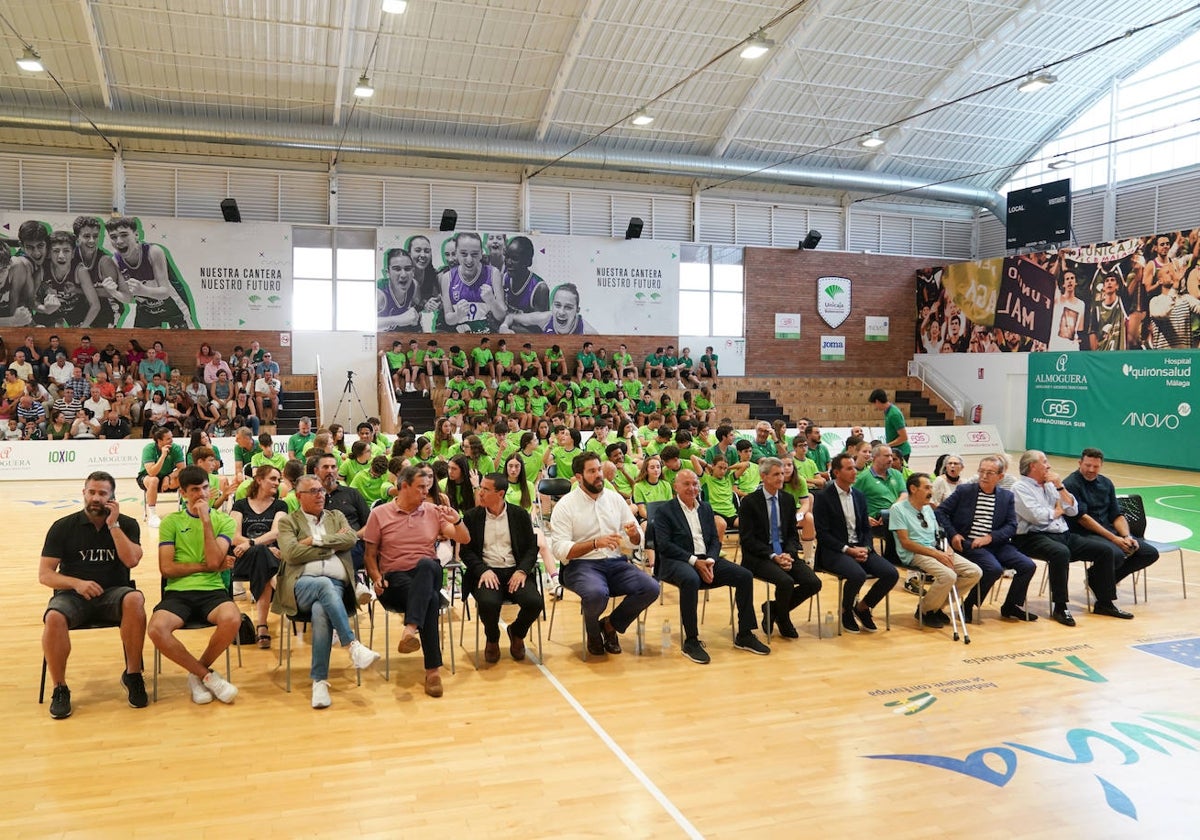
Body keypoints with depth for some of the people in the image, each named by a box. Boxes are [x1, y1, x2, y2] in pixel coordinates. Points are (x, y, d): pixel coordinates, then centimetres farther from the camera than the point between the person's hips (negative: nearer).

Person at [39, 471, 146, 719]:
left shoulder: (127, 524, 5)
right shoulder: (63, 527, 4)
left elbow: (132, 560, -12)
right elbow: (44, 575, 0)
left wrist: (113, 524, -13)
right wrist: (76, 583, -18)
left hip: (113, 593, 0)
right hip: (73, 594, 0)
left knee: (134, 599, -35)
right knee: (54, 618, -34)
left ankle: (133, 675, -20)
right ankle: (60, 689, -15)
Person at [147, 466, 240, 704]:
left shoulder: (223, 521, 10)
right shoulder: (171, 521, 10)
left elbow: (214, 561, -6)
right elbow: (166, 567, 0)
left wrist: (206, 519, -5)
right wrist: (205, 566, -2)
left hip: (212, 590, 0)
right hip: (178, 592, 0)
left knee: (232, 619, -34)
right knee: (157, 629, -32)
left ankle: (198, 674, -5)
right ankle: (207, 675, -9)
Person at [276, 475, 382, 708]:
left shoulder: (336, 516, 24)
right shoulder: (288, 521, 15)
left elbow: (351, 539, 3)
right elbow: (292, 553, -4)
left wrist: (316, 541, -3)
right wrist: (333, 545, 1)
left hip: (336, 585, 1)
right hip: (303, 584, -1)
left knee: (321, 611, -33)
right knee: (325, 584, -37)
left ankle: (319, 681, -30)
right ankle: (353, 646, -42)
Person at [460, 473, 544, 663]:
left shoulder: (520, 515, 9)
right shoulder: (472, 516, 7)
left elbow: (532, 548, 6)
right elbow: (466, 550, 2)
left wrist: (522, 571, -12)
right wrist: (483, 571, -16)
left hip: (515, 571, 1)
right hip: (486, 572, -1)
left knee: (534, 602, -26)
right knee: (488, 603, -34)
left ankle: (516, 633, 11)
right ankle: (492, 639, 3)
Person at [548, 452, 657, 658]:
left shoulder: (615, 498, 10)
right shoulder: (565, 506, -4)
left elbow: (637, 541, 13)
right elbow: (560, 550, -13)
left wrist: (633, 534, -12)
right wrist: (596, 543, -24)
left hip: (615, 562, 5)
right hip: (580, 565, -5)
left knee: (651, 588, -20)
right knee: (596, 593, -37)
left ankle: (610, 624, 6)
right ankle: (592, 631, 0)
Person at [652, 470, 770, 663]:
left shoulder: (706, 508, 19)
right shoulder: (664, 512, 1)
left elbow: (715, 540, 13)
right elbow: (664, 545, -10)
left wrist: (710, 560, -9)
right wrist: (694, 561, -18)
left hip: (706, 560, 6)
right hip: (677, 562, -6)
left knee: (745, 576, -13)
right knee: (691, 580, -40)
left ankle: (744, 635, -2)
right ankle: (691, 641, -28)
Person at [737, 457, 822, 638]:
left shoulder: (787, 500, 11)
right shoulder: (749, 501, -6)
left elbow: (793, 533, 12)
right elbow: (748, 539, -9)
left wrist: (788, 554, -9)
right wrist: (773, 556, -19)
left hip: (784, 553, 6)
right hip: (759, 556, -6)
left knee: (814, 583, -16)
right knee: (786, 581, -31)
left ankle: (772, 609, 7)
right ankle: (783, 621, 2)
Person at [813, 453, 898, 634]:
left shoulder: (859, 495, 13)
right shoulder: (823, 497, -7)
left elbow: (866, 527, 16)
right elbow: (822, 533, -11)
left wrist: (865, 548, -5)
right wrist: (848, 550, -18)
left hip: (859, 548, 6)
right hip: (834, 551, -6)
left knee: (891, 574, -15)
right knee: (858, 575, -34)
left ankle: (863, 607, 10)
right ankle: (846, 611, -1)